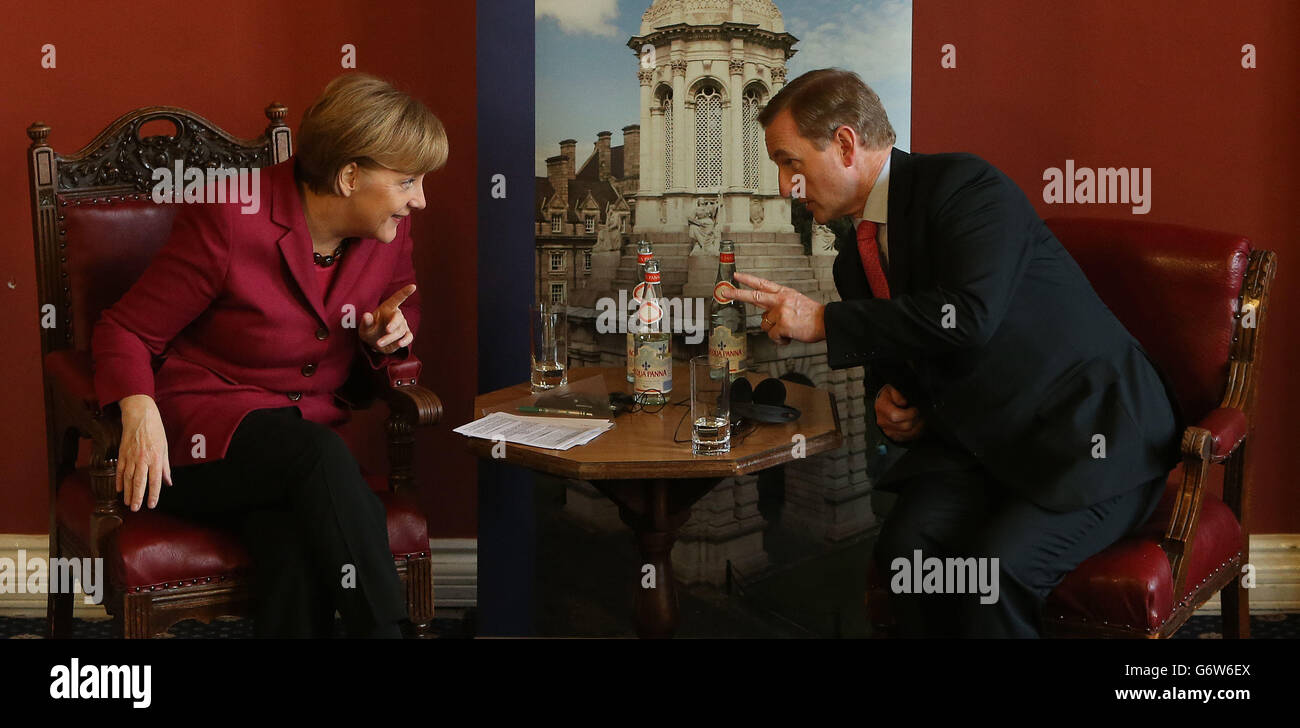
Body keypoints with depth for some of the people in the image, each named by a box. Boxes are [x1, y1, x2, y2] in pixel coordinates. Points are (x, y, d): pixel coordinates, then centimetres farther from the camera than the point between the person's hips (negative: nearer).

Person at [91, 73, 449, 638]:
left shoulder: (389, 232, 4)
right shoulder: (230, 219, -13)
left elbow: (402, 319, 24)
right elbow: (124, 330, -6)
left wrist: (385, 337, -2)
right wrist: (140, 411, -27)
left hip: (315, 433, 4)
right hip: (205, 439, -4)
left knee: (294, 542, -32)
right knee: (317, 455, -36)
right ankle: (386, 628, -31)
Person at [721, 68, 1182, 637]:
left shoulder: (964, 184, -12)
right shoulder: (855, 259, 12)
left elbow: (968, 316, -29)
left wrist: (825, 320, -21)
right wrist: (891, 399, 1)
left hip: (1087, 434, -6)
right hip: (983, 439, 7)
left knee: (994, 567, -28)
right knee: (907, 544, -21)